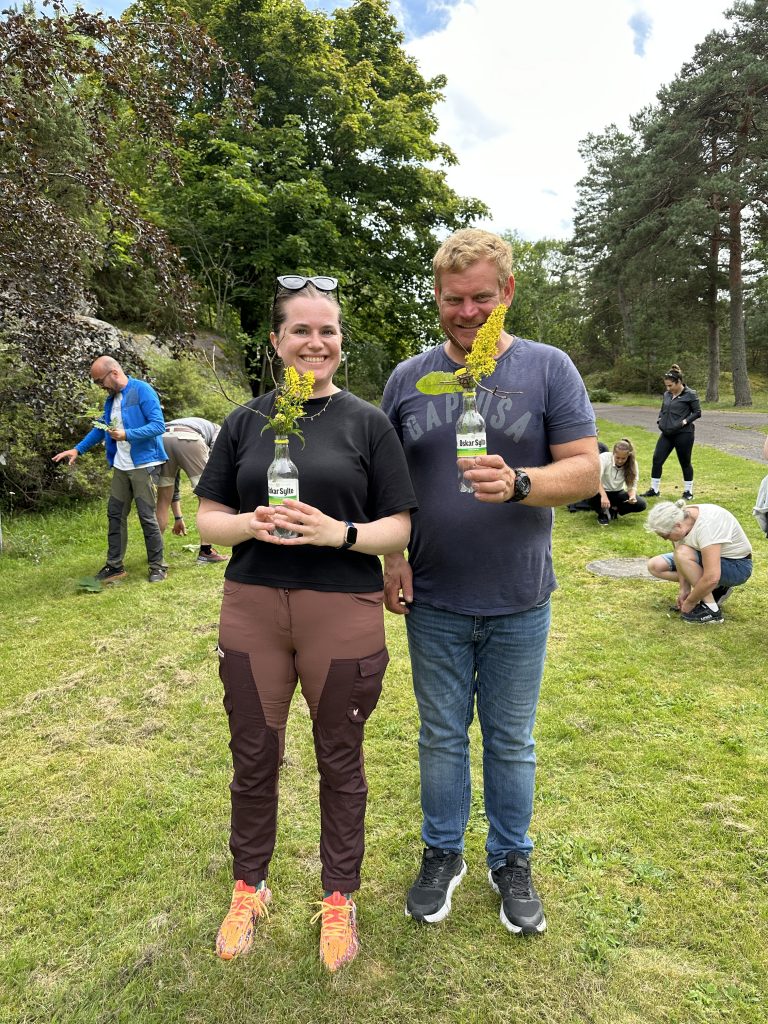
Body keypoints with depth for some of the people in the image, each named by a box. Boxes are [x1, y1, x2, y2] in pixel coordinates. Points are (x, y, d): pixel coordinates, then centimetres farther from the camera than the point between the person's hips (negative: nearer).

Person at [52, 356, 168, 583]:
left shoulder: (142, 390, -12)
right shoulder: (111, 399, 12)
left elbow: (159, 425, -19)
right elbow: (101, 428, 23)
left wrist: (127, 434, -25)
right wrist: (78, 449, 15)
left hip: (144, 464, -8)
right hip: (120, 467, 8)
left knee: (147, 517, -2)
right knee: (115, 515, 10)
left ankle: (157, 566, 11)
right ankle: (115, 566, 21)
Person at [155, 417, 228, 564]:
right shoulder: (217, 430, 36)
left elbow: (173, 482, 43)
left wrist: (178, 517, 46)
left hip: (161, 438, 5)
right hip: (188, 439, -4)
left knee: (163, 499, 19)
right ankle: (205, 551, 13)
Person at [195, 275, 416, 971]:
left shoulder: (368, 423, 0)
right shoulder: (246, 423, 6)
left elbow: (400, 529, -3)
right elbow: (208, 519, 6)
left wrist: (340, 532, -21)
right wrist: (254, 523, -15)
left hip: (343, 614, -2)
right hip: (252, 610, 2)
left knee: (340, 760, 14)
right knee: (254, 757, 15)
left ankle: (339, 896, 39)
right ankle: (249, 887, 42)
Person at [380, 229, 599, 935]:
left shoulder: (549, 370, -3)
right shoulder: (408, 378, 3)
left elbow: (586, 470, -8)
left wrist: (518, 483, -27)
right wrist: (391, 557, -5)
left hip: (518, 606, -1)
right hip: (433, 602, 1)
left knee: (512, 742, 15)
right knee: (442, 736, 16)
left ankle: (512, 862, 38)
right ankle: (442, 854, 38)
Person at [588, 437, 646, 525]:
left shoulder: (632, 464, -11)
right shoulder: (604, 458, -24)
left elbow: (632, 485, -8)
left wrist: (632, 496, -32)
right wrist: (604, 495, -51)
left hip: (617, 493, 3)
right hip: (601, 492, -3)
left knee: (641, 505, -20)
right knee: (593, 494, -39)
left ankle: (613, 511, 5)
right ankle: (603, 513, -6)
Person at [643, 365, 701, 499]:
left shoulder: (690, 394, -8)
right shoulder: (667, 394, 9)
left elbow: (697, 412, -5)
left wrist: (685, 421, -16)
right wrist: (660, 419, 5)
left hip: (683, 434, -6)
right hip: (666, 433, 6)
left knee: (685, 463, 5)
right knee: (657, 459, 2)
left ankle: (688, 491, 20)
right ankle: (654, 489, 13)